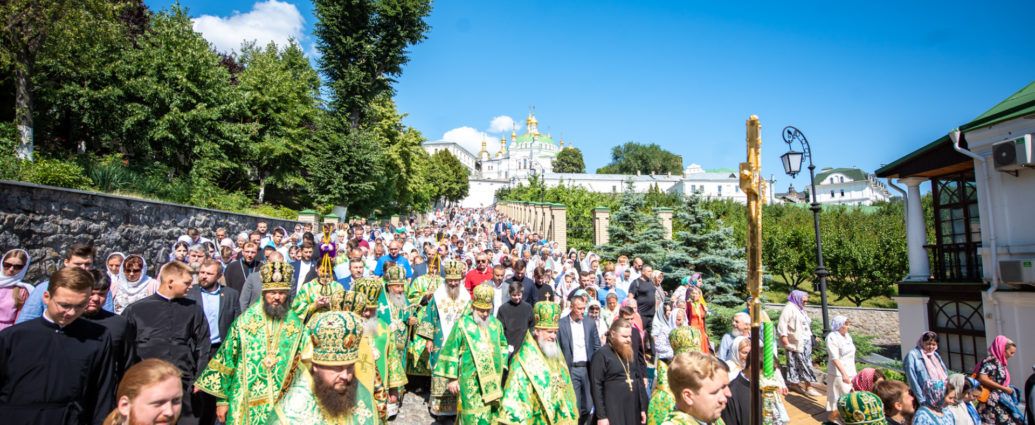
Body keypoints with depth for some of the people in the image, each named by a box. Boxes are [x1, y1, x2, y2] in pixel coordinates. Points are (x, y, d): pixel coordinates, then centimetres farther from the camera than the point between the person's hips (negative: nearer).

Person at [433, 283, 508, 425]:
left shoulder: (496, 324, 4)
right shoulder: (462, 324, -9)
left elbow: (503, 346, 20)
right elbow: (451, 352, -6)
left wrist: (502, 368, 13)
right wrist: (452, 378, -6)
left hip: (494, 381, 5)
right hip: (471, 382, -5)